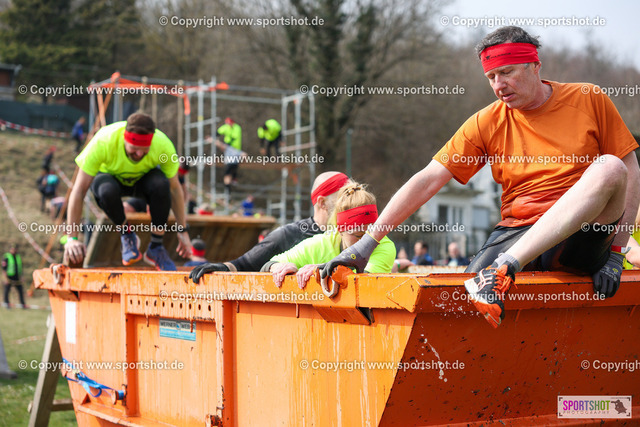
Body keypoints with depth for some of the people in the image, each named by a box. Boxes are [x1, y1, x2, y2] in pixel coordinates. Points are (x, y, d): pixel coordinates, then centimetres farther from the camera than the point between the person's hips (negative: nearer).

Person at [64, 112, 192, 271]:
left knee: (161, 184, -34)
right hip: (109, 177, -1)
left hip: (143, 180, 1)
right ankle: (127, 236, -8)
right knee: (107, 190, -38)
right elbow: (79, 190, -31)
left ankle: (155, 248, -14)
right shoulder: (103, 143, -36)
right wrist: (72, 238, -33)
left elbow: (175, 189, -15)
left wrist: (182, 231, -11)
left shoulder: (164, 146, -31)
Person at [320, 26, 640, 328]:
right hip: (515, 233, 0)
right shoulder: (487, 122, 6)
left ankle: (506, 266, -36)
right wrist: (367, 242, -7)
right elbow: (427, 180, 1)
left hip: (583, 238, 1)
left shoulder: (588, 100, 4)